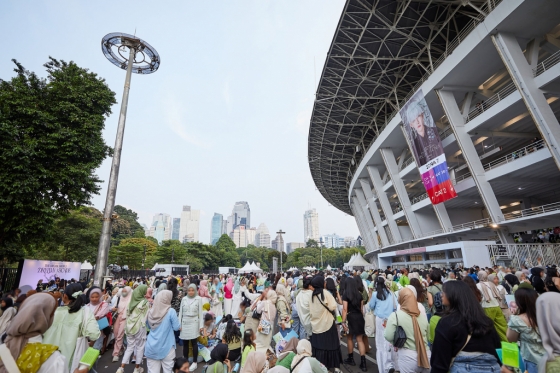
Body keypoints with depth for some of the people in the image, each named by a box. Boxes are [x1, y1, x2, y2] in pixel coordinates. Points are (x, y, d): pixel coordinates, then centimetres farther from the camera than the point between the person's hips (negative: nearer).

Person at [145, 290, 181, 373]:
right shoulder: (171, 311, -14)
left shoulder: (150, 311, 1)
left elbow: (149, 327, 18)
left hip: (151, 348, 4)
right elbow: (176, 327, -8)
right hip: (166, 348, -4)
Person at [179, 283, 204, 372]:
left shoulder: (198, 299, -4)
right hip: (185, 323, 3)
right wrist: (179, 324, 2)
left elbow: (200, 313, -2)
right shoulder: (184, 299, 3)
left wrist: (201, 325, -4)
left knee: (194, 342, 0)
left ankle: (194, 362, 14)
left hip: (194, 323, -3)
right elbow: (180, 312, 8)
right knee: (185, 343, 10)